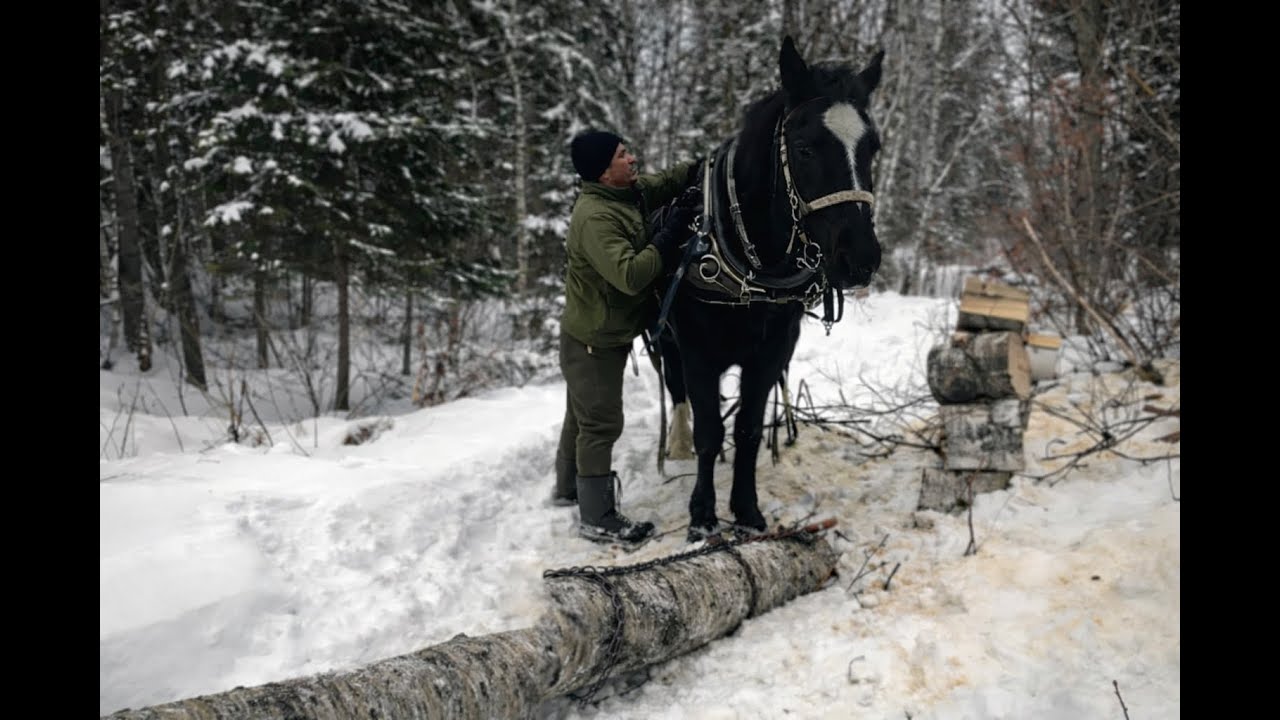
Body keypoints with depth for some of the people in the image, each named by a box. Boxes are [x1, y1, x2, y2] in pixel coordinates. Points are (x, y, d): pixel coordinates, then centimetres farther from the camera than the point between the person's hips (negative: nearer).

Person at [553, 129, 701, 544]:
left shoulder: (628, 194, 0)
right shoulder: (595, 217, -29)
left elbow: (665, 182, 14)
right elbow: (630, 275, -36)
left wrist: (704, 167, -3)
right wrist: (669, 236, -28)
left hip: (608, 334, 10)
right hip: (593, 341, -10)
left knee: (583, 413, 23)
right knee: (602, 424, -2)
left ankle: (568, 487, 42)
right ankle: (598, 519, 9)